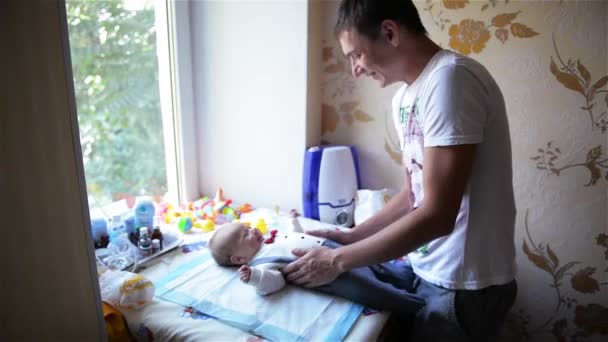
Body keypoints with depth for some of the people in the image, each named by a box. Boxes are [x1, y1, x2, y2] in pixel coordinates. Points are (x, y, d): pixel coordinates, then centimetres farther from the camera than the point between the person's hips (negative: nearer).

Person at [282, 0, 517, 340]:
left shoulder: (450, 79, -22)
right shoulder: (405, 97, 6)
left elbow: (437, 216, -25)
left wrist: (338, 260, -18)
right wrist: (351, 236, 5)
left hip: (463, 283, -7)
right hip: (429, 270, 8)